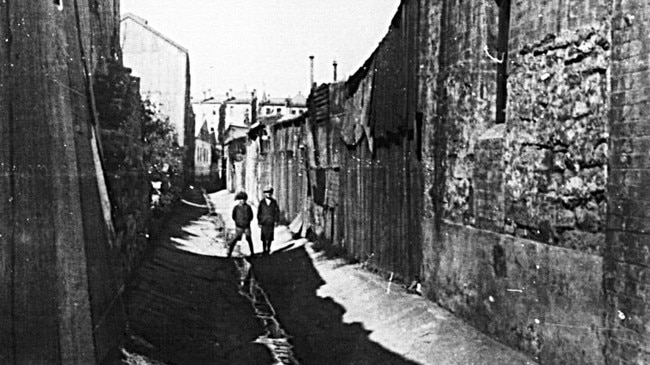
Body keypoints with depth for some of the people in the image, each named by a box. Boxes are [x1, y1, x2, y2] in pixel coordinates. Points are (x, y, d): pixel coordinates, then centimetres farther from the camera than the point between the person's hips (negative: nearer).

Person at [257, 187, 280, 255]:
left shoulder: (274, 202, 1)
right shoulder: (262, 202, -1)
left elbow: (277, 211, 4)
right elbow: (259, 213, 2)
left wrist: (276, 221, -1)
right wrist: (259, 222, -1)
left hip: (271, 223, 1)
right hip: (264, 222, -1)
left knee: (270, 237, 3)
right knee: (264, 237, -1)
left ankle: (268, 249, 16)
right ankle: (264, 250, 7)